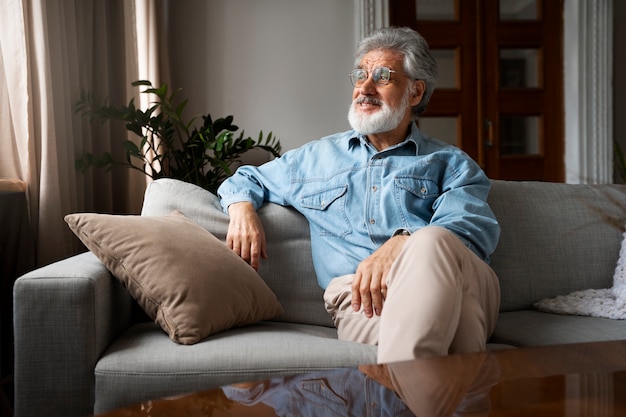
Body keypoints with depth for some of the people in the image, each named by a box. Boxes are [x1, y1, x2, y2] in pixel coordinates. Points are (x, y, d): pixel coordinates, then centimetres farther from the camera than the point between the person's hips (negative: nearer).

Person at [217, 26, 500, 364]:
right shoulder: (317, 156, 29)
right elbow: (246, 179, 39)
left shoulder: (449, 163, 19)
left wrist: (400, 246, -21)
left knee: (433, 242, -38)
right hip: (357, 300, 0)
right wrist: (242, 208, 12)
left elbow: (477, 228, 0)